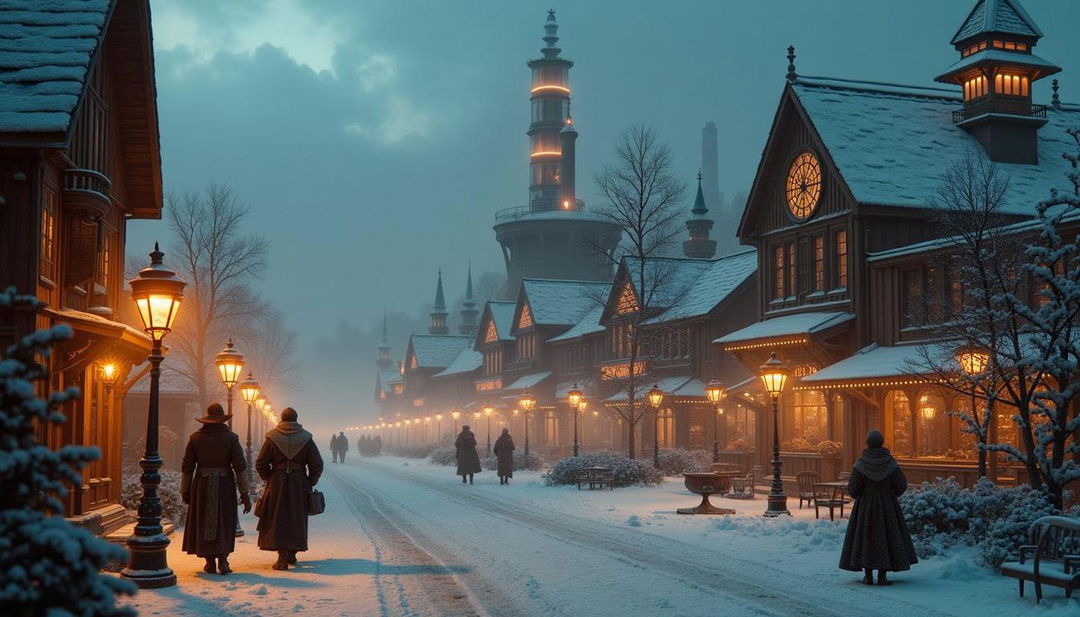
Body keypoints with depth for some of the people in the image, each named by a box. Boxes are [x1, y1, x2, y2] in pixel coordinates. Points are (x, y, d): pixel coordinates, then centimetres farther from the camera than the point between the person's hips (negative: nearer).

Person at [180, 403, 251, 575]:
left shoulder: (195, 438, 0)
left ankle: (210, 562, 14)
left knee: (204, 522, 12)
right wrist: (245, 494, -4)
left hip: (202, 485, 1)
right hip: (225, 485, -1)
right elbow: (240, 467, -8)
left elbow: (187, 467, 2)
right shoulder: (231, 438, -5)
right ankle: (222, 560, -3)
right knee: (224, 522, 9)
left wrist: (185, 491, 11)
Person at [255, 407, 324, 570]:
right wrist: (310, 484, 9)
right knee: (296, 518, 14)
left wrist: (267, 479, 12)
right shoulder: (306, 439, -1)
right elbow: (317, 465, -2)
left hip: (277, 483, -1)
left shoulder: (272, 438, -3)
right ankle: (292, 554, 23)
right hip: (299, 483, 1)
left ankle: (282, 557, -6)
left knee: (277, 519, 3)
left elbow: (261, 464, -3)